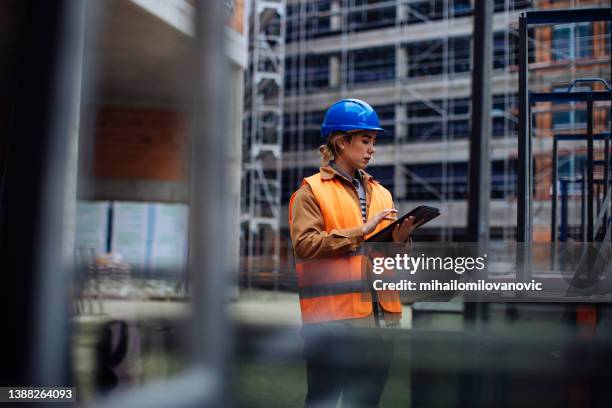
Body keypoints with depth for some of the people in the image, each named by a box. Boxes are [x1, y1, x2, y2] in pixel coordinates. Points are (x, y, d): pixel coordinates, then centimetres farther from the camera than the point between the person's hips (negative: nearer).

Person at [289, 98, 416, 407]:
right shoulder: (312, 191, 0)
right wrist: (360, 232, -16)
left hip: (381, 316, 6)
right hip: (333, 317, -6)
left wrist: (399, 240, -1)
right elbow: (304, 244, -14)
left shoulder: (380, 193, 17)